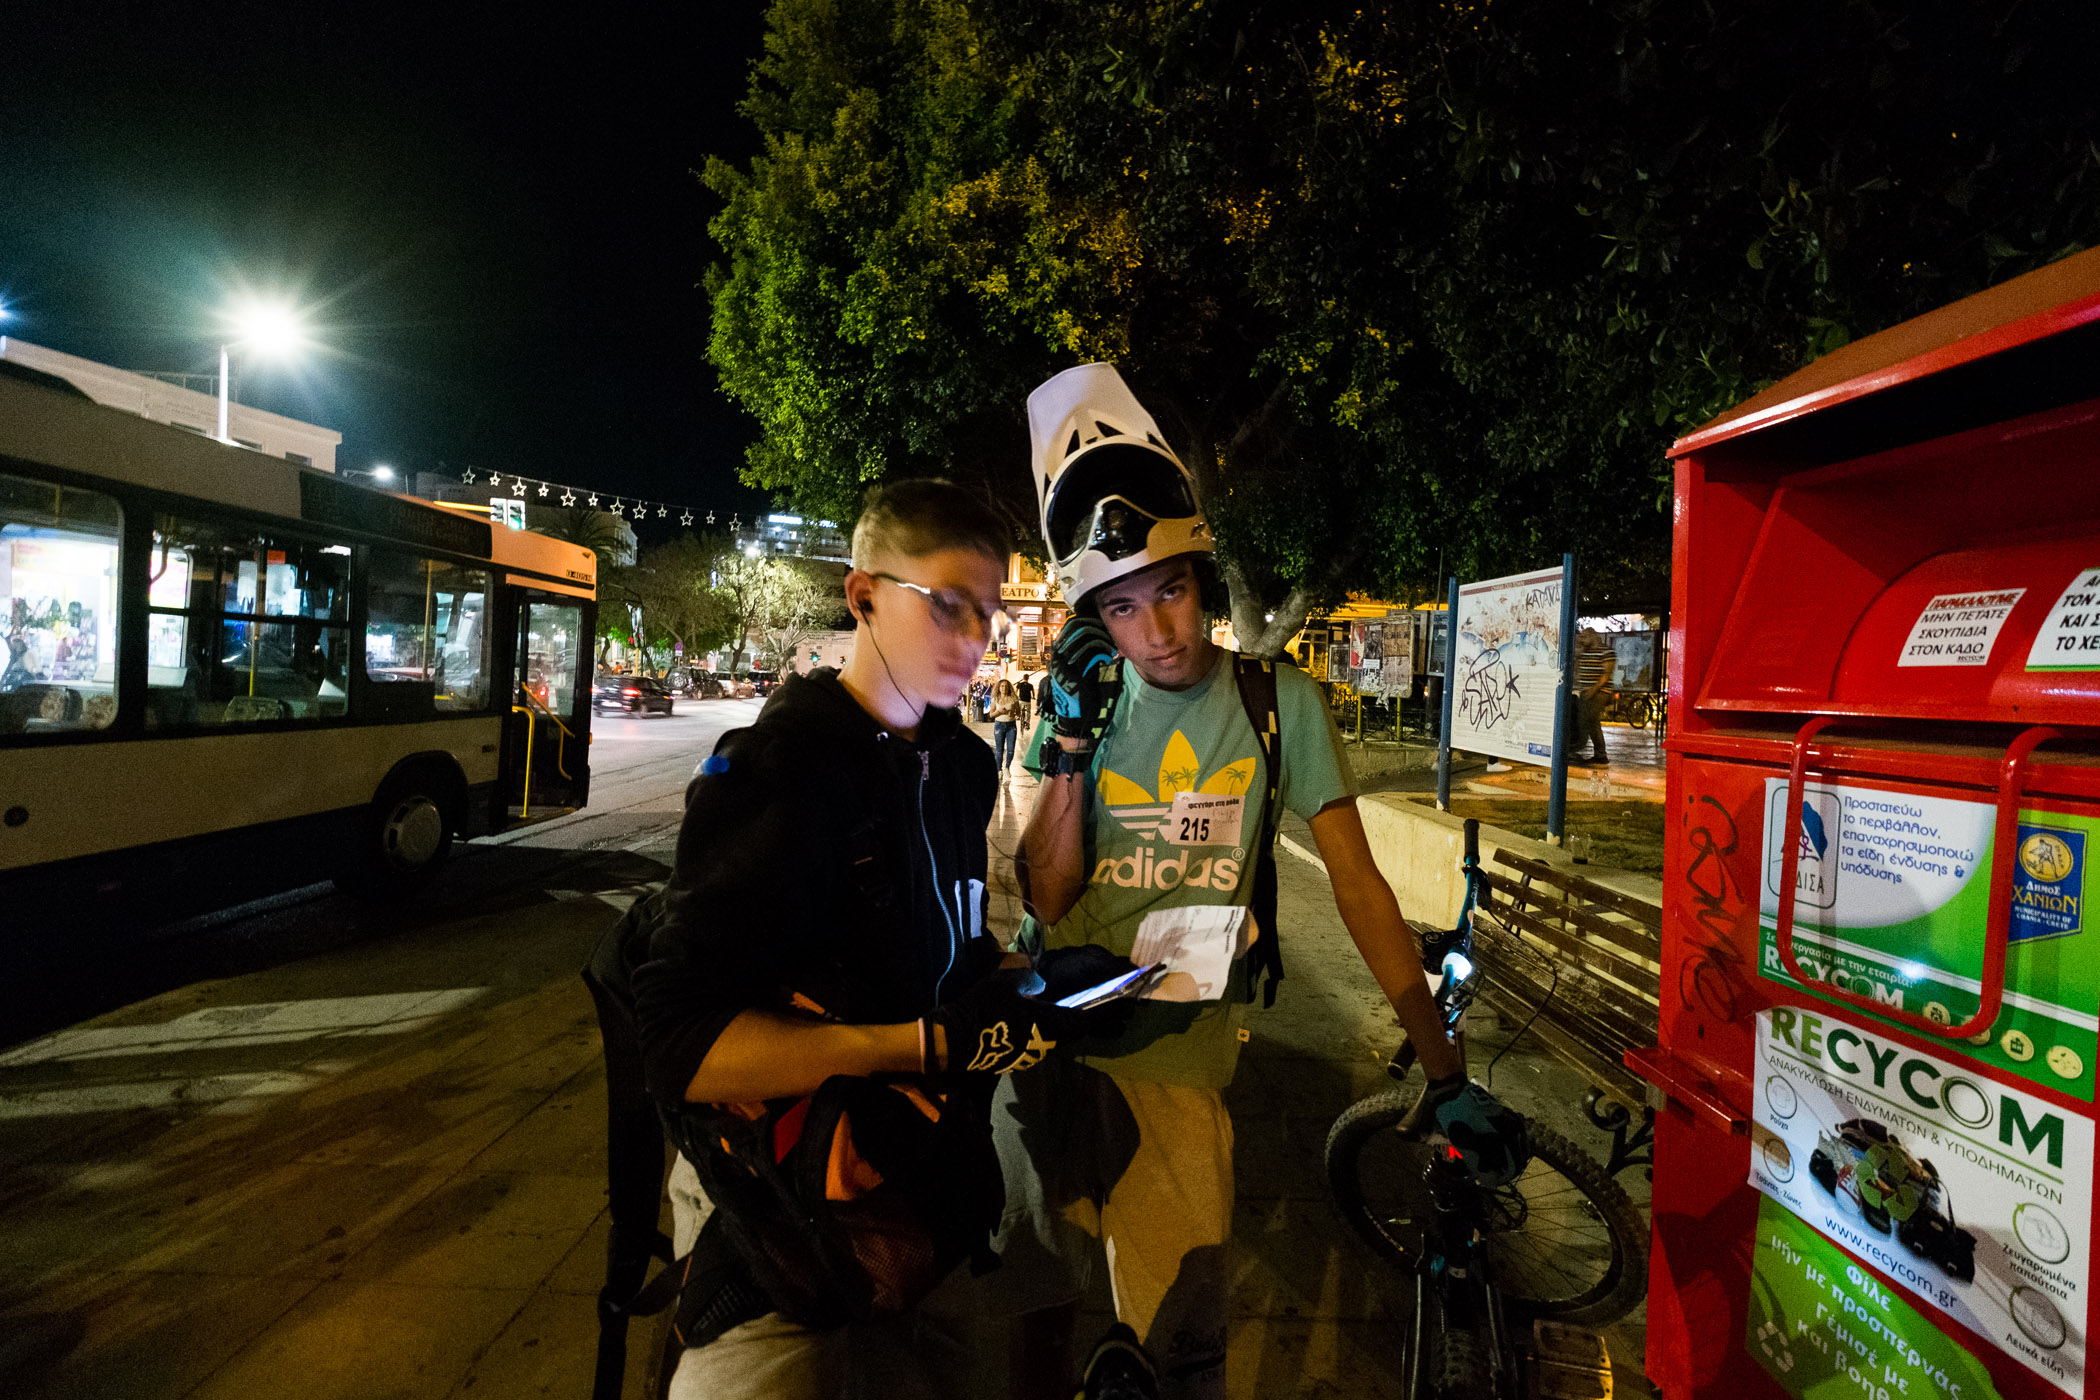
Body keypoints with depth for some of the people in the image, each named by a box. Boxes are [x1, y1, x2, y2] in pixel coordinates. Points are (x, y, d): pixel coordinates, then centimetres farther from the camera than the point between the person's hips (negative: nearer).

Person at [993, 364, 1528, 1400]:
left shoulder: (1280, 703, -3)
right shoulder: (1084, 701, 1)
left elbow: (1357, 881, -3)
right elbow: (1046, 901, -5)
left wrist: (1445, 1069, -6)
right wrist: (1070, 744, -16)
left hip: (1178, 1049, -1)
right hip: (1055, 1033, 2)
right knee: (1040, 1294, 16)